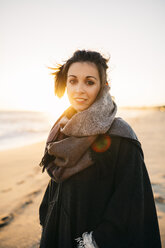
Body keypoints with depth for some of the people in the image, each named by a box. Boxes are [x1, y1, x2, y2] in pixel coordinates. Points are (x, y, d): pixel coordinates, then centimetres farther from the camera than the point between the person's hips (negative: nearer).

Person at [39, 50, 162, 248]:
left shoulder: (120, 135, -19)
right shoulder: (64, 130, -1)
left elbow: (130, 206, -18)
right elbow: (55, 184, 9)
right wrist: (46, 223, 8)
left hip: (96, 229, -5)